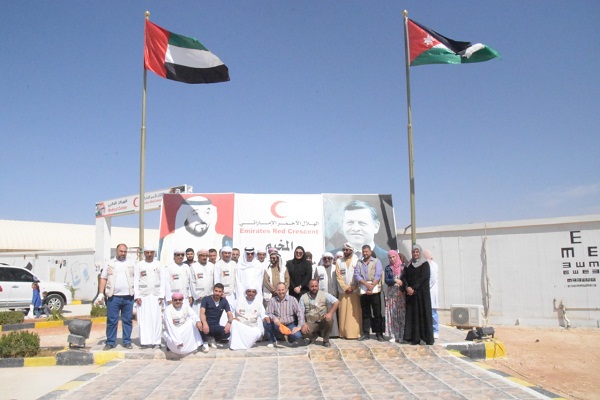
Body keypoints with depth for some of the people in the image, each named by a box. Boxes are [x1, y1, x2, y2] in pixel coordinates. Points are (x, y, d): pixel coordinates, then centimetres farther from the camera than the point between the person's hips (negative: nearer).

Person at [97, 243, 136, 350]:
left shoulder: (131, 264, 11)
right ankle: (110, 342, 9)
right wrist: (101, 293, -2)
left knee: (128, 320, 4)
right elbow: (103, 279, 7)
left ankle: (127, 341, 11)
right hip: (113, 297, -1)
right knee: (111, 320, 1)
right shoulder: (110, 264, 10)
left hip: (128, 297, 1)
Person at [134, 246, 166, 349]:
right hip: (143, 295, 0)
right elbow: (136, 281, 4)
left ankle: (156, 341, 1)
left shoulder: (159, 265, 9)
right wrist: (137, 296, -5)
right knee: (144, 319, -5)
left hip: (156, 295, 1)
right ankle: (145, 341, -2)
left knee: (156, 319, -3)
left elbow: (162, 281, 7)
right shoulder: (139, 265, 7)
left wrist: (161, 296, -1)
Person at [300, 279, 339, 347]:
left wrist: (330, 313, -25)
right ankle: (315, 335, 10)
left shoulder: (324, 294, -3)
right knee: (304, 332, -30)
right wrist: (303, 324, -18)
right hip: (310, 323, 0)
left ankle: (326, 340, -6)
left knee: (329, 319, -33)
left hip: (322, 321, 0)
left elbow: (336, 302, -12)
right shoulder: (303, 297, 1)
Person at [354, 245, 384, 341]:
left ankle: (379, 333, 4)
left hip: (375, 290, -3)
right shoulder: (359, 263, 12)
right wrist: (367, 284, -13)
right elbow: (357, 275, 0)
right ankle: (366, 333, 11)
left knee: (377, 313, -1)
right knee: (365, 313, 7)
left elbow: (378, 275, -6)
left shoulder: (376, 261, 5)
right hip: (363, 291, 3)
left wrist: (372, 287, -15)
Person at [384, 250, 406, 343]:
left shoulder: (402, 266, 5)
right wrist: (395, 280, -16)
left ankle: (402, 335, -1)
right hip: (391, 293, 2)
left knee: (401, 314, -4)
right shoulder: (388, 268, 10)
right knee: (392, 314, -2)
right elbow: (386, 280, 0)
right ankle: (393, 335, 1)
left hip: (401, 293, -1)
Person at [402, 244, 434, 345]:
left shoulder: (425, 264, 1)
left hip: (422, 293, -4)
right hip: (411, 293, 4)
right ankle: (415, 338, 2)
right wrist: (407, 287, -12)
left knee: (424, 314, -5)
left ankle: (428, 338, -1)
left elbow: (423, 277, -10)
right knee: (413, 315, 1)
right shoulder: (409, 265, 14)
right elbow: (404, 277, 6)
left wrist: (414, 288, -17)